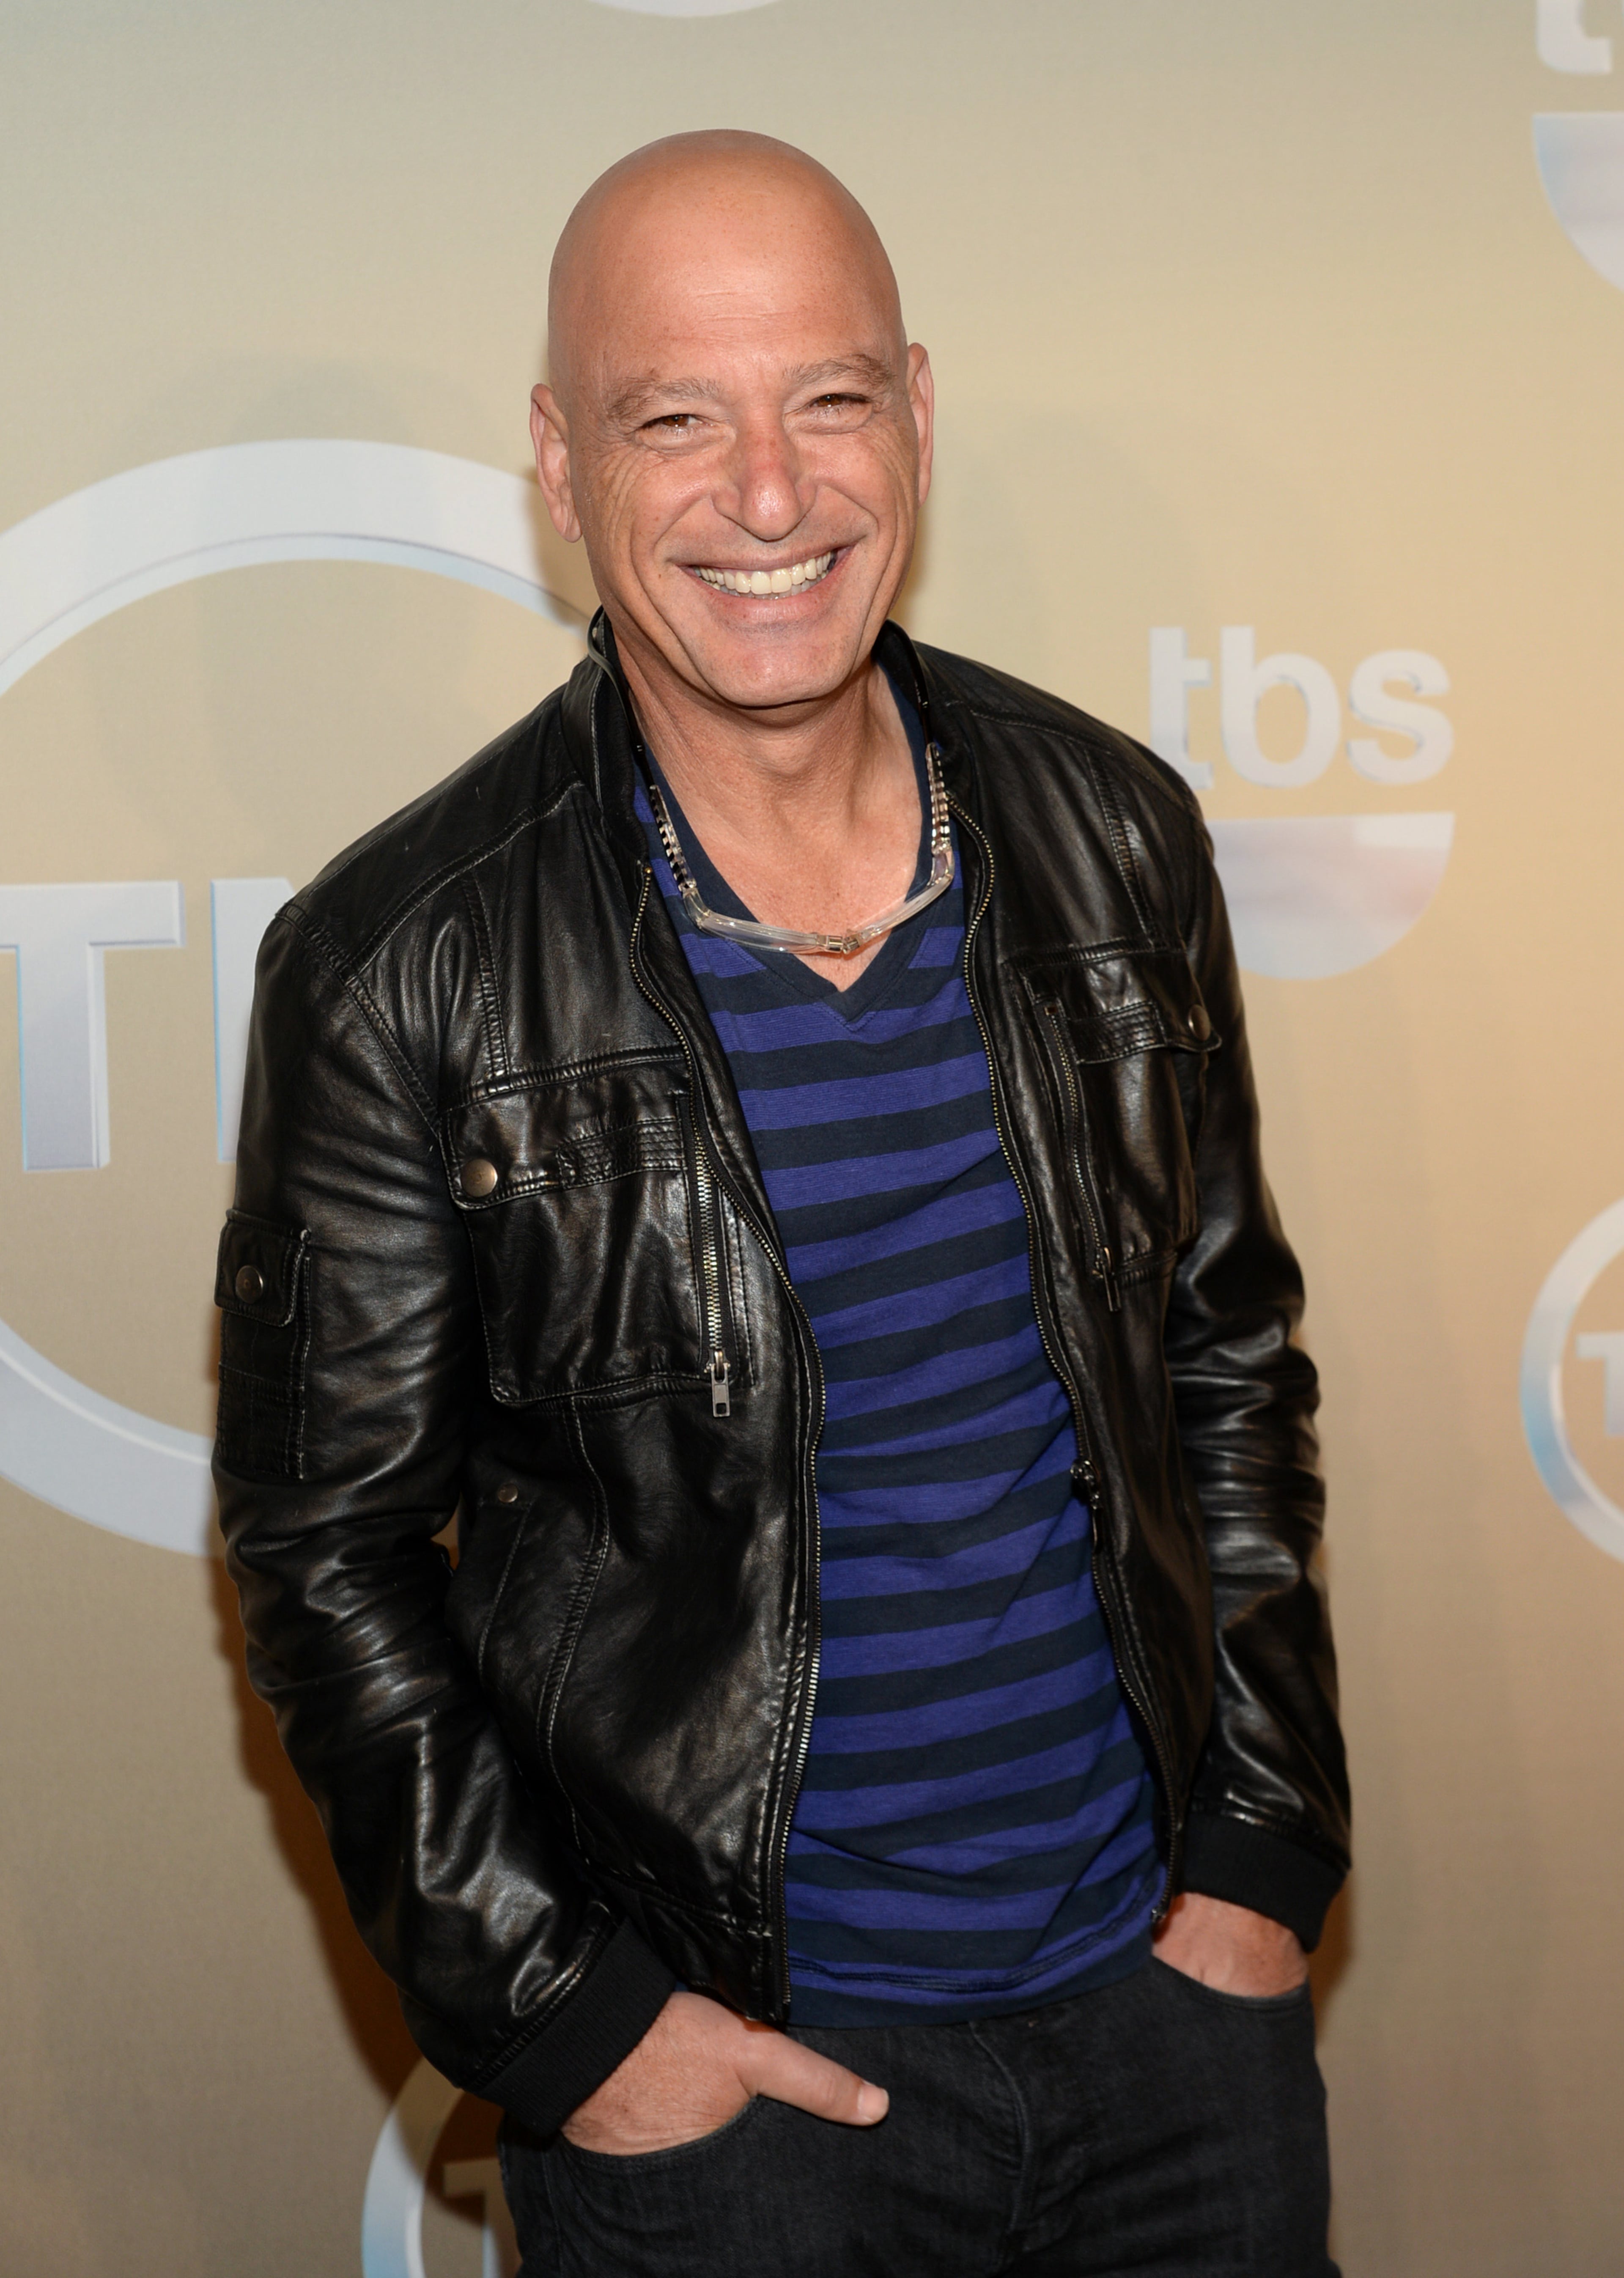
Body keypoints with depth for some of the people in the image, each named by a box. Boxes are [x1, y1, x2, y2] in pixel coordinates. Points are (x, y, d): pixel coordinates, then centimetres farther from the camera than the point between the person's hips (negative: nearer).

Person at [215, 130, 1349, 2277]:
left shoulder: (1113, 835, -3)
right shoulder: (397, 970, -14)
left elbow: (1229, 1357, 6)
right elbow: (325, 1549, -7)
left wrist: (1268, 1849, 3)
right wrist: (561, 2014, -9)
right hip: (717, 2049, -3)